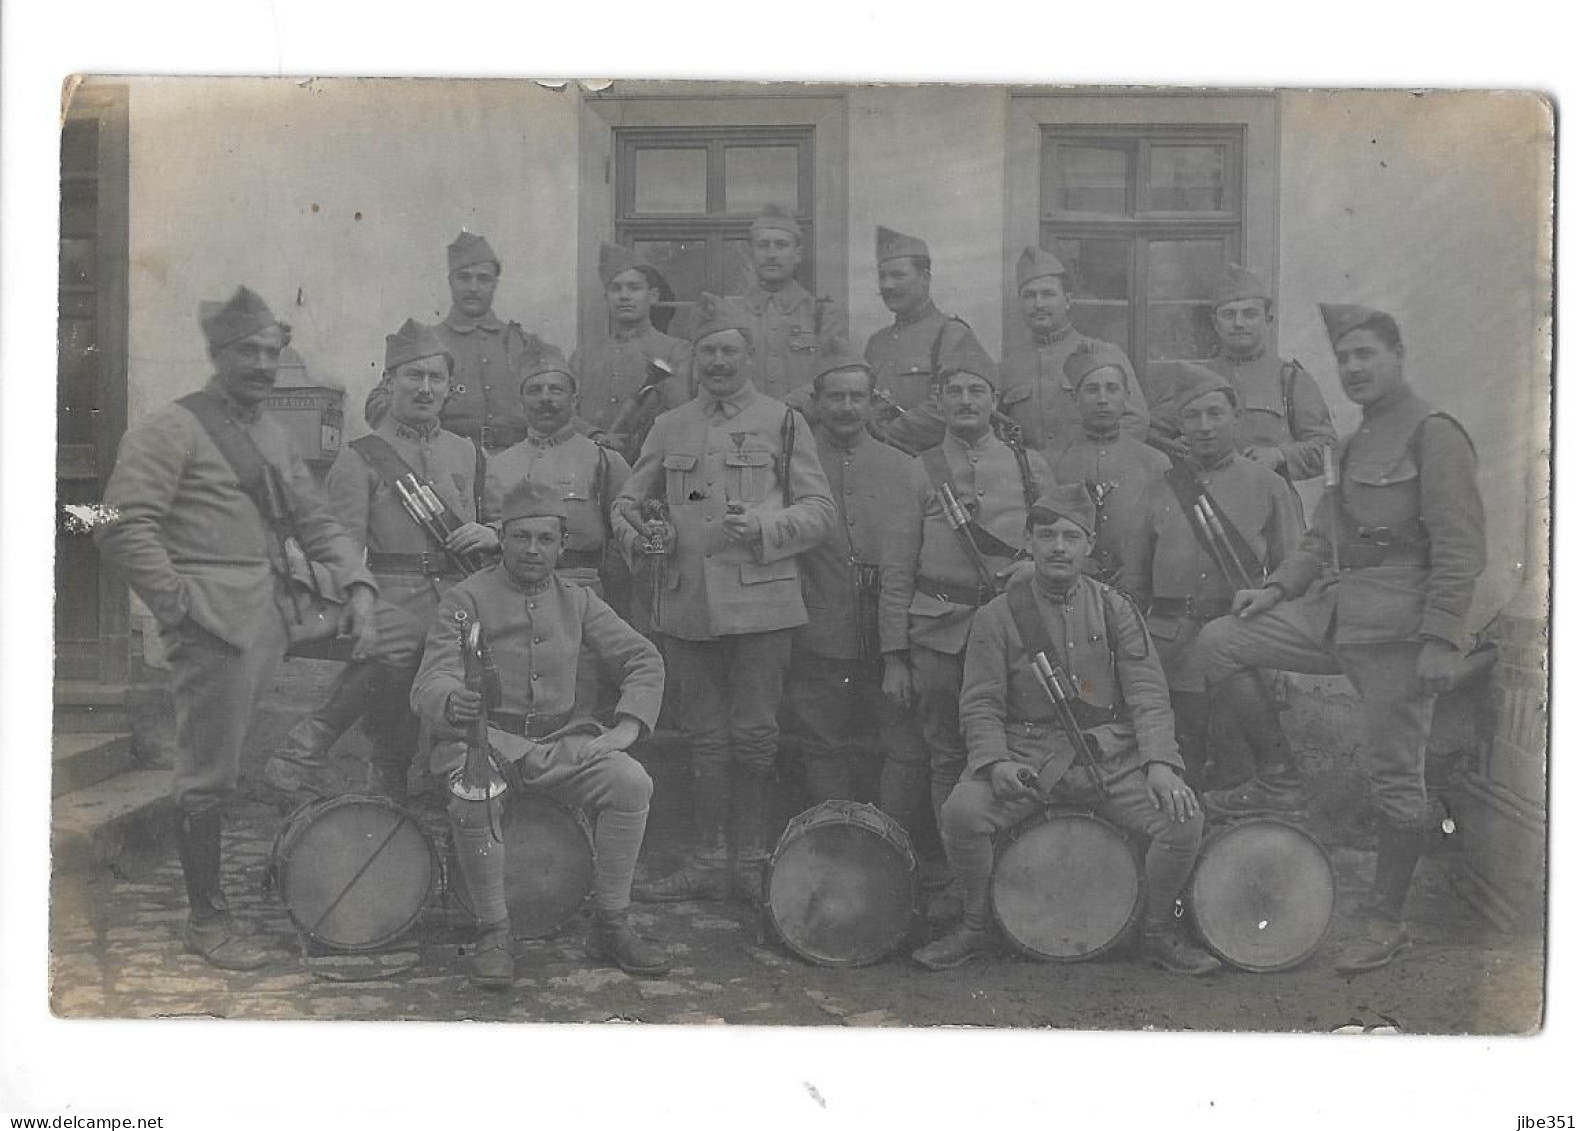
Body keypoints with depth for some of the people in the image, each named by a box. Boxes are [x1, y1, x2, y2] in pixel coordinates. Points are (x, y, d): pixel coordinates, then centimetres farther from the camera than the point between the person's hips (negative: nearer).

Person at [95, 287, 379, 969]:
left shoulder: (270, 437, 21)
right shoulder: (171, 431, -4)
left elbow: (316, 522, 19)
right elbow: (124, 525, -12)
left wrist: (357, 589, 5)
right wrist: (176, 604, -14)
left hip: (275, 623, 8)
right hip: (215, 625, -7)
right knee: (210, 776, -3)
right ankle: (206, 918, 9)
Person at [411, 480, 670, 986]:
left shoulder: (578, 601, 11)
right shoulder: (466, 599, -2)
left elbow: (644, 660, 11)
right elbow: (431, 683, -14)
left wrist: (627, 727, -6)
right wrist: (453, 702, -40)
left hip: (563, 740, 3)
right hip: (486, 736, -3)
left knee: (631, 782, -23)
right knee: (473, 800, -36)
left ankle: (610, 926, -8)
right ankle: (494, 933, -15)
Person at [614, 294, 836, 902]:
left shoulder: (783, 423, 5)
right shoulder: (669, 429, 15)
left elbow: (820, 510, 2)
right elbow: (627, 502, 19)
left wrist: (764, 525, -16)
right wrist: (641, 531, -4)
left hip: (760, 603, -3)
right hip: (687, 608, 3)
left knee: (752, 734, -1)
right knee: (705, 737, 7)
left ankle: (751, 861, 12)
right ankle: (710, 862, 15)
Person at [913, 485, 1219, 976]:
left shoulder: (1114, 609, 7)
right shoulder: (998, 617, 3)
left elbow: (1148, 694, 2)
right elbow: (981, 705, 1)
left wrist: (1160, 764, -14)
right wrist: (994, 761, -19)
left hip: (1111, 755, 1)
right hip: (1028, 752, -1)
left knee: (1184, 820, -21)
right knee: (961, 811, -28)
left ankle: (1158, 931, 6)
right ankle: (977, 925, 0)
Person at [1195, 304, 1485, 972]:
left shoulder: (1434, 434, -8)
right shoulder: (1354, 442, 18)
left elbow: (1459, 548, -14)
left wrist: (1441, 640, -20)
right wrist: (1279, 586, 5)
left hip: (1396, 627, -8)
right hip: (1332, 611, 8)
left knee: (1395, 777, 0)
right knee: (1217, 643, -2)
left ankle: (1387, 922, 13)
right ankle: (1259, 786, 9)